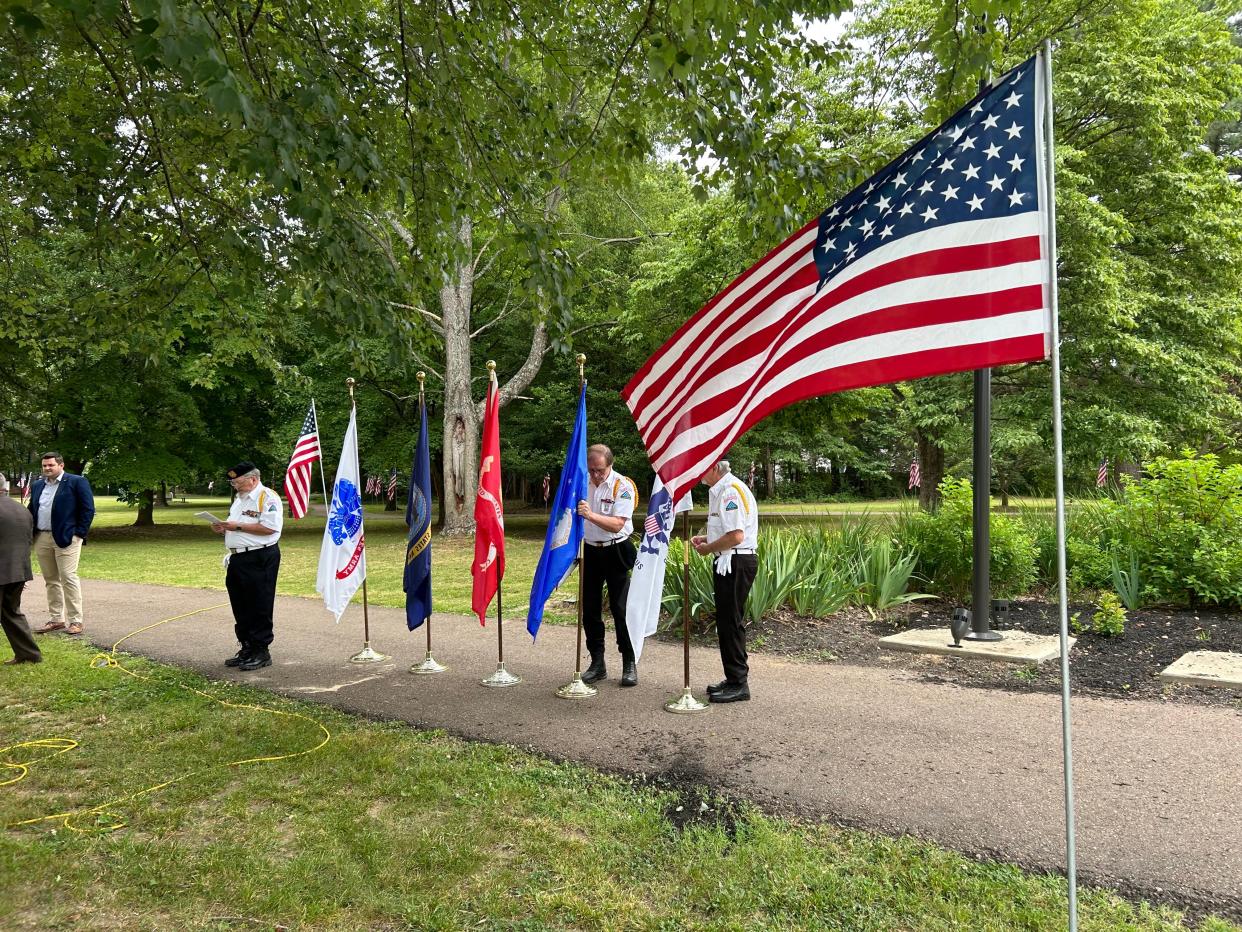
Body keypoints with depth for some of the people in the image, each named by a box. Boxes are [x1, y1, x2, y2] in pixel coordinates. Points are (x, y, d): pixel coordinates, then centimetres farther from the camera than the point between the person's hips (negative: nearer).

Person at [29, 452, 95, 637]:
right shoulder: (38, 486, 16)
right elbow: (31, 510, 20)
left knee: (68, 578, -7)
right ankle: (56, 619, 19)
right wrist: (31, 534, 7)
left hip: (66, 538, -6)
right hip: (41, 539, 6)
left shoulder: (77, 482, -4)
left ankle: (75, 620, -2)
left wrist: (79, 534, -10)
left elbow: (88, 509, -7)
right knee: (50, 580, 11)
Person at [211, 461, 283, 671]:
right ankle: (246, 648, 24)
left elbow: (269, 528, -22)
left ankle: (261, 652, 5)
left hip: (260, 559, -9)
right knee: (240, 607, 14)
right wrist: (224, 529, 7)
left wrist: (238, 526, -17)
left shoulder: (267, 498, -11)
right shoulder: (239, 498, 20)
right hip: (238, 559, 10)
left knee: (260, 608, -3)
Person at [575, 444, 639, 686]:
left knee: (620, 609, -3)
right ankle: (597, 663, 19)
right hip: (589, 551, 5)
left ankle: (629, 664, 9)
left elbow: (617, 524, -21)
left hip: (615, 552, -4)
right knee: (590, 609, 7)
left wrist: (591, 515, -34)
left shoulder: (622, 486, -11)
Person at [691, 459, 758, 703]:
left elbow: (735, 536, -25)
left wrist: (708, 549, -12)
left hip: (735, 563, -11)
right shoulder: (720, 490, 16)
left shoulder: (730, 491, -18)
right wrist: (707, 538, 13)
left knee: (730, 621, -4)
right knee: (727, 621, 16)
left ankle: (738, 684, 4)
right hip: (730, 563, 11)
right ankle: (734, 680, 25)